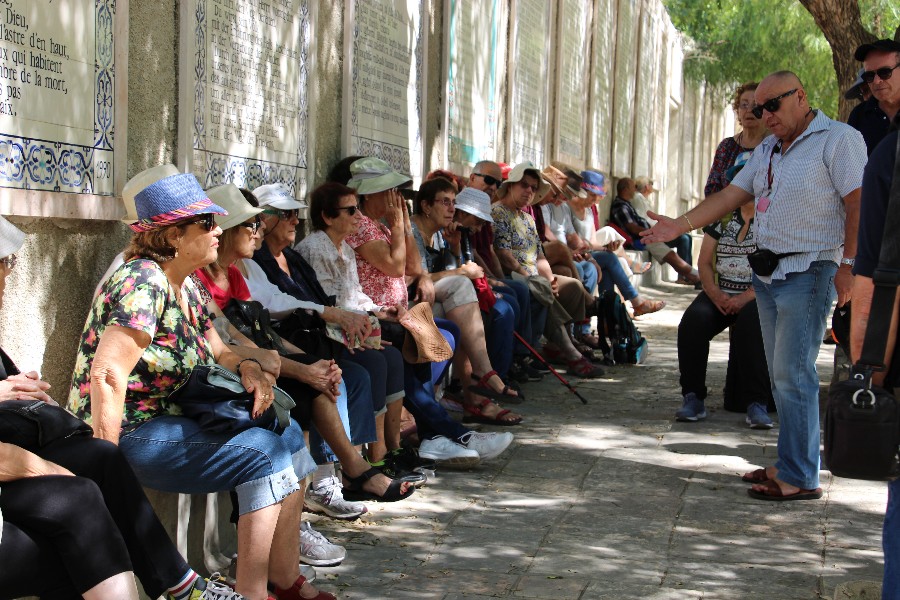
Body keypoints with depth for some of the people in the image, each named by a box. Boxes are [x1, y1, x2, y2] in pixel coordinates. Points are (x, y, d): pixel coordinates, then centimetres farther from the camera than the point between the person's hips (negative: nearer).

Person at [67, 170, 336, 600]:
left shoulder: (186, 287, 10)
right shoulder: (143, 282, -19)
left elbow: (218, 352, 18)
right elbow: (107, 375, -27)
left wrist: (248, 368, -6)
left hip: (171, 419, 10)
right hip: (131, 434, -10)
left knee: (287, 435, 3)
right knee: (263, 451, -18)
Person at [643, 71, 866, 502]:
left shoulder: (838, 139, -6)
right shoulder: (767, 150, 19)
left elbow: (858, 204, -13)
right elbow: (729, 197, 15)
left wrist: (849, 265, -20)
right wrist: (679, 226, 4)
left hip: (808, 272, -8)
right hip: (767, 274, 8)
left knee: (793, 374, -10)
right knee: (782, 376, 10)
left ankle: (800, 478, -5)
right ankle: (790, 465, 17)